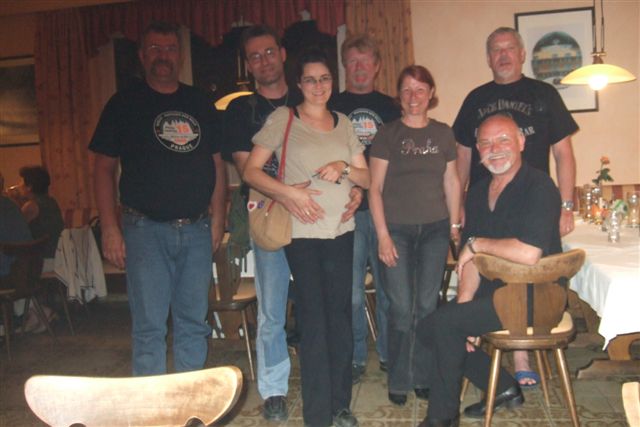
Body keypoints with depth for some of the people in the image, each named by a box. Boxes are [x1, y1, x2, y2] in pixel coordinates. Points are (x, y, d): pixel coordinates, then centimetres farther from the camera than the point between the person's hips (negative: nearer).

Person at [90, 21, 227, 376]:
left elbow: (217, 164, 13)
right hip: (146, 229, -3)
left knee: (193, 321, 10)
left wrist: (218, 220, 6)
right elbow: (104, 168, 2)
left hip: (197, 229, 3)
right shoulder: (124, 104, 4)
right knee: (149, 326, 0)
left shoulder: (200, 104, 13)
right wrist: (110, 230, -7)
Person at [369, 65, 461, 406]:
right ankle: (399, 381, 16)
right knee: (401, 307, -1)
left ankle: (423, 377, 22)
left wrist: (455, 225, 9)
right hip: (397, 229, -2)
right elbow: (375, 188, -3)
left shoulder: (443, 133, 9)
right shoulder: (387, 135, 0)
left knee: (427, 305, 6)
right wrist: (382, 235, -9)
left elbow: (451, 182, 13)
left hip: (435, 229, 2)